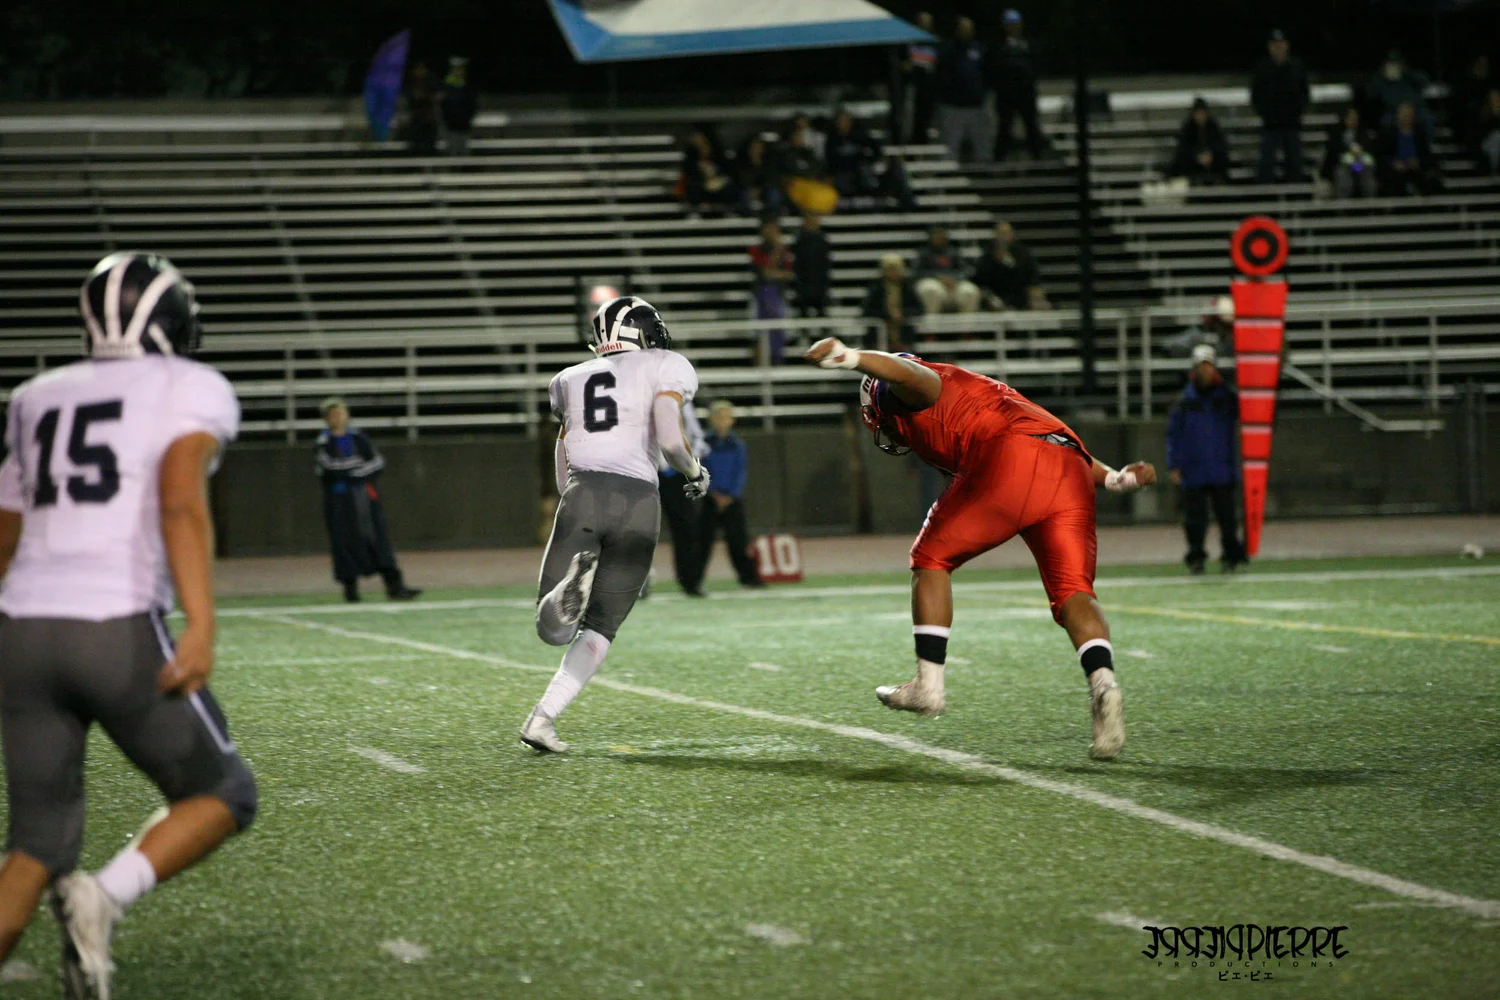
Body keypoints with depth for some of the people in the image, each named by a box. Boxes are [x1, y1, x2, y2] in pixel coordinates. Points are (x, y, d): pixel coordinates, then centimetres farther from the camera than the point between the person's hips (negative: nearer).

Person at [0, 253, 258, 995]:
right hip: (121, 630, -5)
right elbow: (181, 500, -13)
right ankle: (104, 899, -10)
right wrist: (201, 626, -22)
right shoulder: (193, 391, 6)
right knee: (223, 795, 15)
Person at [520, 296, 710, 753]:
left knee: (553, 627, 3)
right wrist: (696, 473, 15)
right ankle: (542, 719, -1)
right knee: (600, 628, 11)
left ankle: (573, 581, -30)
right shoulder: (666, 368, 11)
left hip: (583, 493, 2)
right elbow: (670, 438, -3)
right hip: (638, 500, -2)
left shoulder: (571, 380, 24)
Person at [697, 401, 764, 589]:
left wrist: (730, 496, -9)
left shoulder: (737, 446, 6)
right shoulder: (705, 445, 3)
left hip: (731, 500, 0)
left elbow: (741, 473, 2)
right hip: (710, 499, 0)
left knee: (738, 538, -1)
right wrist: (714, 493, -10)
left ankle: (749, 576, 4)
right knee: (703, 539, -2)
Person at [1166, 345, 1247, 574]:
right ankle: (1195, 558, 10)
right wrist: (1174, 466, -1)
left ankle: (1231, 556, 9)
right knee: (1195, 517, 1)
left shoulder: (1228, 398, 5)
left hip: (1222, 470, 0)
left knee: (1226, 514, 0)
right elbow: (1173, 434, 5)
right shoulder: (1184, 401, 4)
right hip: (1193, 473, 0)